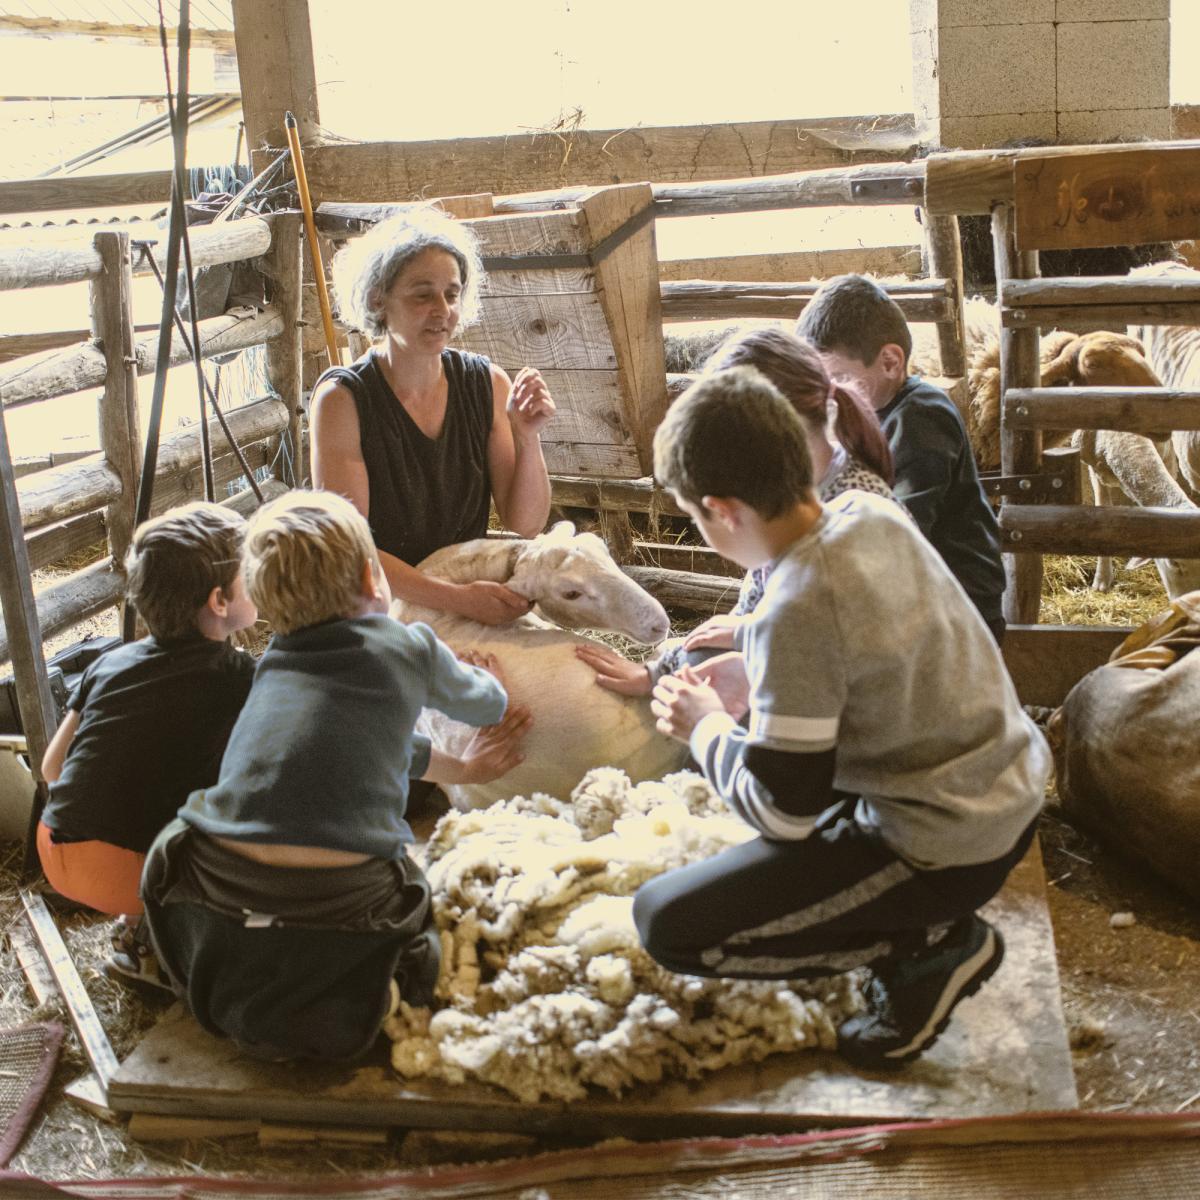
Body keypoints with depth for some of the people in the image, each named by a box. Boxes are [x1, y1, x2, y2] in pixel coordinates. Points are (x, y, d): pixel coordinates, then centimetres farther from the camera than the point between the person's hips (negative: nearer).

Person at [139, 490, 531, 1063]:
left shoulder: (276, 656, 21)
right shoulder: (410, 647, 10)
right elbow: (487, 704, 32)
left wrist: (460, 768, 49)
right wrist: (483, 683, 57)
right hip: (340, 902, -3)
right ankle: (359, 1003, -1)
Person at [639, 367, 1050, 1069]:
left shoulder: (796, 614, -27)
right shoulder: (874, 514, -5)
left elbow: (781, 812, -19)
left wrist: (706, 727, -3)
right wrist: (747, 655, 14)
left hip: (946, 850, -8)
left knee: (667, 924, -7)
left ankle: (933, 946, 0)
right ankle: (920, 923, 16)